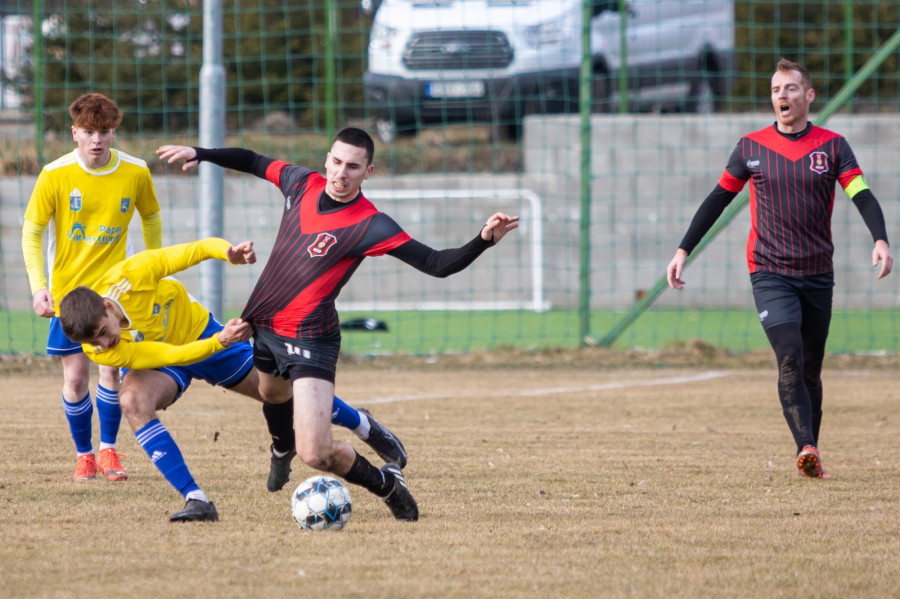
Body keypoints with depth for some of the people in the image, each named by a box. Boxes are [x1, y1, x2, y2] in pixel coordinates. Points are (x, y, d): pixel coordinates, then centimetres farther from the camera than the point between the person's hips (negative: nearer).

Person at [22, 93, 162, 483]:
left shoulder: (135, 173, -8)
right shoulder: (55, 175, -13)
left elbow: (151, 219, 11)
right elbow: (31, 231, -4)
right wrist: (38, 288, -11)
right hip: (68, 287, -1)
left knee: (113, 368, -7)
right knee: (76, 375, -2)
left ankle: (108, 450, 10)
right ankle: (84, 455, 15)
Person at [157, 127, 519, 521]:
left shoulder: (369, 225, -20)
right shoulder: (303, 184, -3)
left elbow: (437, 264, -24)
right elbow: (254, 162, 17)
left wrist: (484, 240, -39)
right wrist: (199, 154, 17)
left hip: (309, 340, -7)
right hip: (262, 323, 7)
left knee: (317, 454, -18)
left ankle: (387, 484, 8)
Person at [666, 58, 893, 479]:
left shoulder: (832, 146, 2)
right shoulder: (751, 148, 3)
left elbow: (862, 195, -8)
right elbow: (718, 199, 11)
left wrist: (880, 240, -26)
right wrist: (683, 250, 9)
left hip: (818, 274, 2)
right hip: (770, 273, -2)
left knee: (811, 370, 7)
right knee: (790, 358, -20)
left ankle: (809, 459, 17)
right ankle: (806, 448, -30)